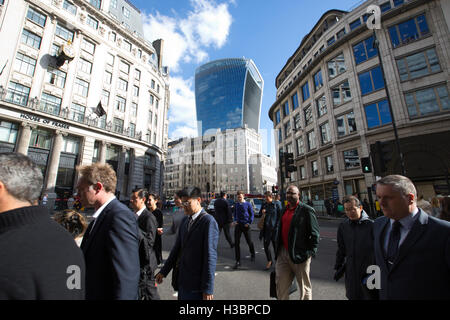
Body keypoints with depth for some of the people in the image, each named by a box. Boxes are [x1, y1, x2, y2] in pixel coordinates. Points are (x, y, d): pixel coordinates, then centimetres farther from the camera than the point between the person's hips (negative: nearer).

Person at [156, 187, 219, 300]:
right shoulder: (185, 220, 7)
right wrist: (164, 271, 11)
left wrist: (208, 288, -16)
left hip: (196, 283, -6)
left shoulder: (209, 221, -17)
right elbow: (177, 247, 11)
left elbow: (211, 256, -18)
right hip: (181, 280, 7)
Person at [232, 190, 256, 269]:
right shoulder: (236, 204, 6)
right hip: (238, 225, 3)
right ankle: (238, 261, 7)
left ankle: (252, 255, 42)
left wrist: (249, 222, -11)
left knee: (249, 242, 13)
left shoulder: (247, 204, -5)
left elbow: (252, 214, -1)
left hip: (245, 225, -3)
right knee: (236, 243, -3)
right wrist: (235, 220, 1)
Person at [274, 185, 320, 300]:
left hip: (300, 255, -6)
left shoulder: (307, 210, -11)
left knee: (304, 287, 14)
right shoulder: (284, 210, 10)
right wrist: (278, 249, 15)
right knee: (281, 286, 15)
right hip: (283, 254, 6)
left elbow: (314, 234, -10)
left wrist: (311, 252, -14)